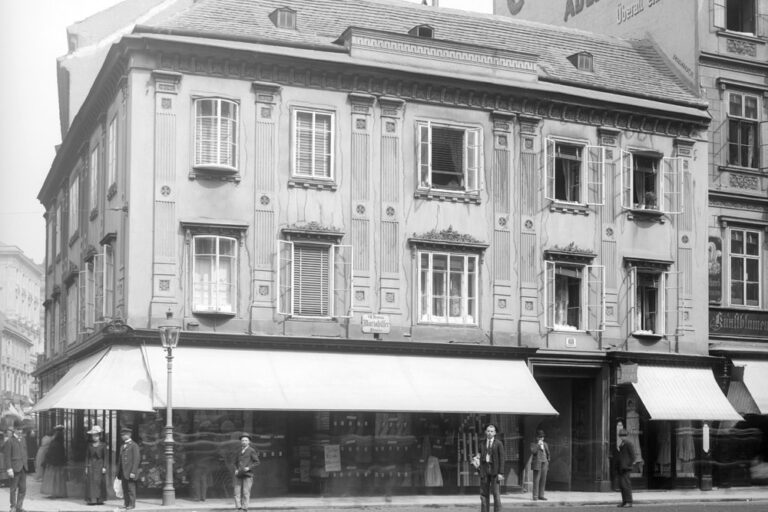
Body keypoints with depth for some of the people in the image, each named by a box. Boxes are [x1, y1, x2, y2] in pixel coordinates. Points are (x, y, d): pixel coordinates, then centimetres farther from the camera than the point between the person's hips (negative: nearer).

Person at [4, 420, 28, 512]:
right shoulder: (9, 441, -8)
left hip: (23, 468, 6)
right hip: (14, 468, -6)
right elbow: (7, 456, -10)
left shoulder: (23, 439, 13)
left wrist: (25, 465, 14)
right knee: (14, 488, 0)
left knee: (23, 488, 6)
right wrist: (9, 469, -16)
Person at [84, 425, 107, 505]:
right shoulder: (89, 446, 8)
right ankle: (92, 499, -4)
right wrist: (86, 467, 2)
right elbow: (87, 456, 8)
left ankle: (100, 499, 4)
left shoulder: (103, 445, 2)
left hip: (99, 465, -1)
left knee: (100, 482, -1)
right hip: (91, 465, 1)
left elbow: (105, 457, 1)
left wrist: (104, 467, -6)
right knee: (91, 482, -5)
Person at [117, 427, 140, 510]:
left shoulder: (134, 446, -6)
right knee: (125, 489, 6)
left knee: (131, 488, -5)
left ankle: (132, 504, -1)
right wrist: (119, 472, 13)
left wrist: (133, 472, -17)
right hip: (123, 472, 7)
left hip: (130, 472, -7)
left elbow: (137, 459, -12)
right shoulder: (122, 446, 18)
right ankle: (126, 504, 10)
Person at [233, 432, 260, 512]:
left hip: (248, 475, -5)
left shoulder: (251, 451, 1)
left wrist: (249, 468, -12)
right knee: (237, 492, -4)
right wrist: (236, 469, 7)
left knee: (246, 493, -7)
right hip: (239, 475, 5)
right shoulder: (239, 451, 17)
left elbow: (257, 462, -1)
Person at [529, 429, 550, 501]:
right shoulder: (533, 444, 3)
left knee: (543, 480, 2)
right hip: (537, 464, -5)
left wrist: (548, 463, 11)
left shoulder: (545, 444, 16)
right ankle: (535, 496, -7)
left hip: (544, 464, 5)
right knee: (536, 480, -8)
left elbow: (548, 454, 19)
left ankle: (541, 495, 7)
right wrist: (538, 444, -14)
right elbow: (533, 451, -15)